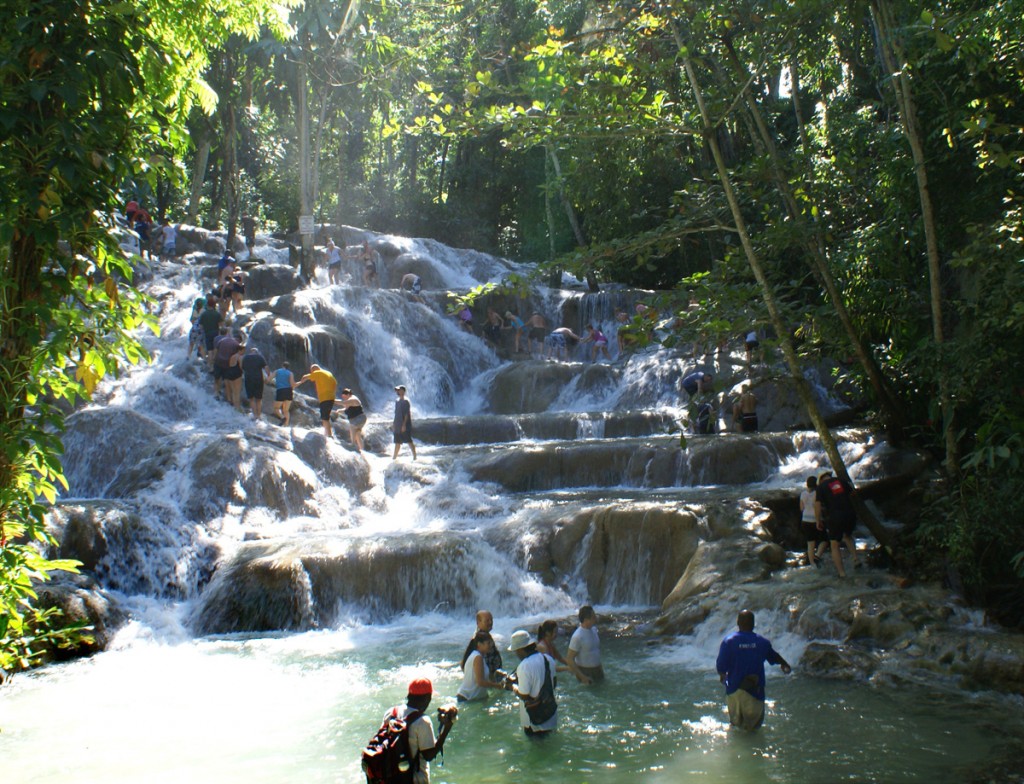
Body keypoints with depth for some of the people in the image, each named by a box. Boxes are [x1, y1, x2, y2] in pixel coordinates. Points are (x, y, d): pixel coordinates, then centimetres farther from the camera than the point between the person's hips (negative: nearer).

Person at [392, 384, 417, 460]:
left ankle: (414, 456, -4)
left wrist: (404, 425, -21)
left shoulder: (406, 401, -11)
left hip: (405, 426, -8)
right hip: (398, 426, 8)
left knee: (409, 441, -7)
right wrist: (394, 425, 19)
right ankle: (394, 457, 19)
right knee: (397, 442, 13)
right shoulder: (397, 401, 15)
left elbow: (407, 414, -16)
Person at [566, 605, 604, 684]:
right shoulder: (577, 637, -25)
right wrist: (582, 677, -23)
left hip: (597, 669, 8)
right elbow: (569, 659, -23)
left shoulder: (593, 630, 1)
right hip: (585, 671, -8)